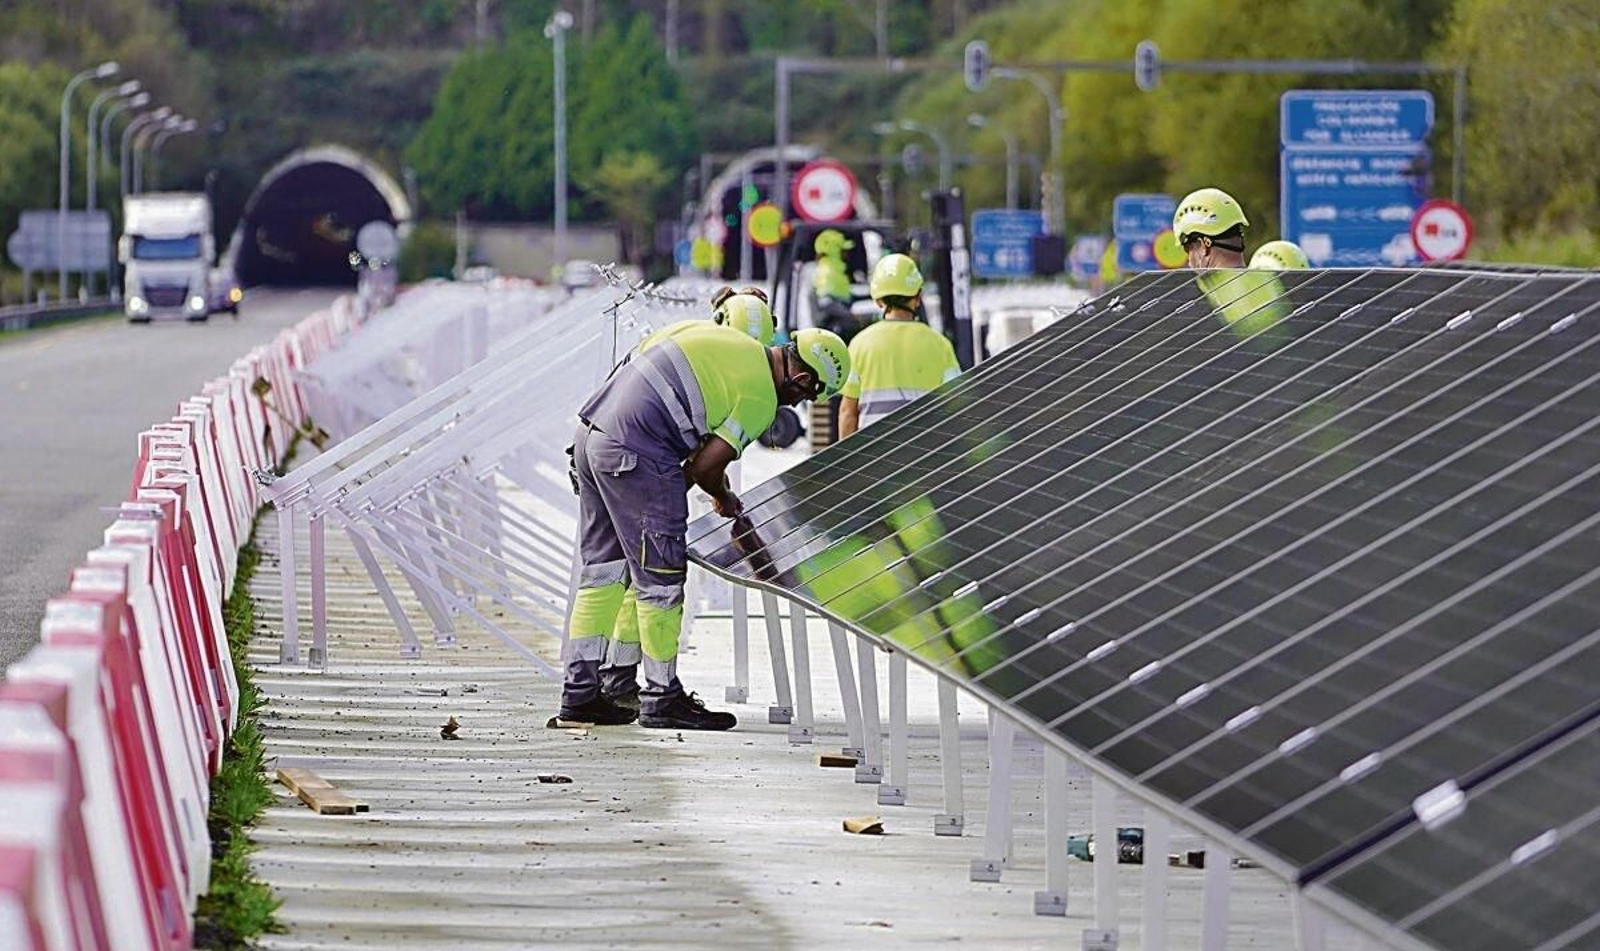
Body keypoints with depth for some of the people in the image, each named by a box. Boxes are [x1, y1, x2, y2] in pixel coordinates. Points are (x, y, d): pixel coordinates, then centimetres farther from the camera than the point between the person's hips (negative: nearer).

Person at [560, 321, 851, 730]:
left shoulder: (719, 334, 17)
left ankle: (579, 694, 17)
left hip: (592, 431, 9)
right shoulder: (761, 398, -7)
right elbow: (705, 467, -9)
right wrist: (723, 498, 15)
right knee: (660, 579, 2)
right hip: (635, 457, -9)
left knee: (602, 571, 15)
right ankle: (661, 698, 9)